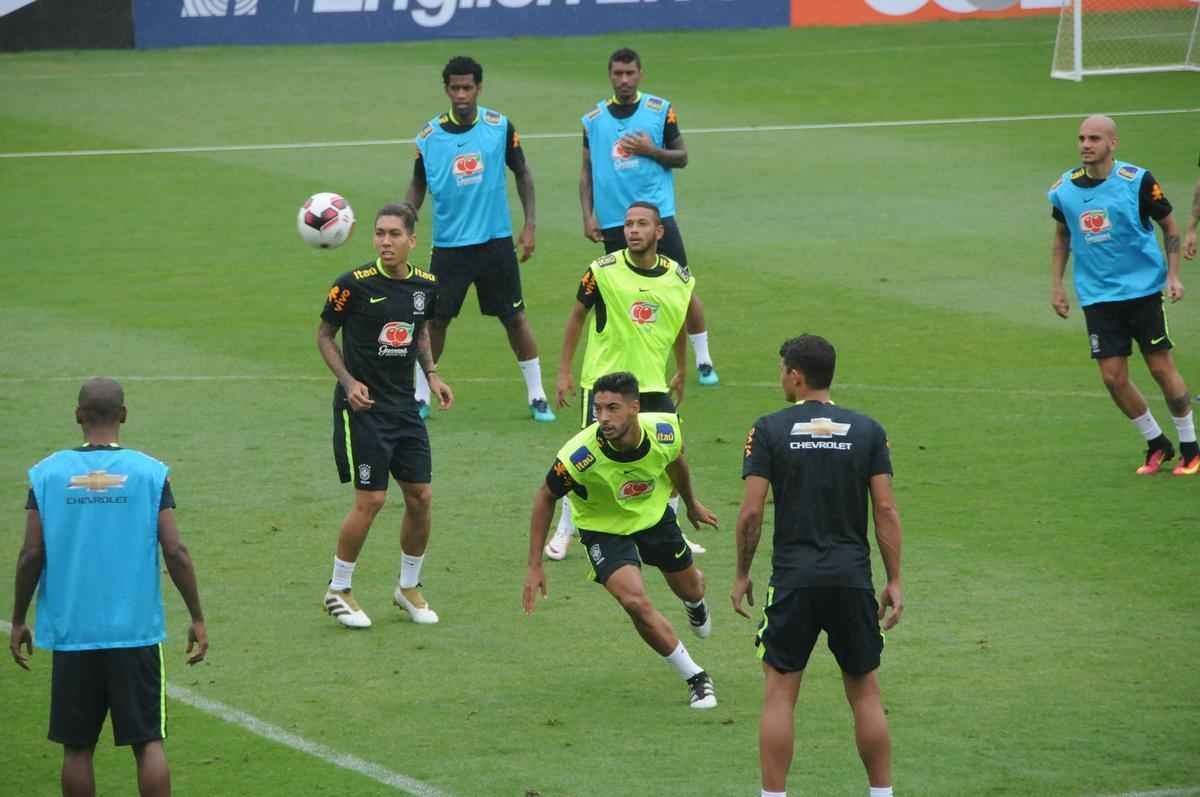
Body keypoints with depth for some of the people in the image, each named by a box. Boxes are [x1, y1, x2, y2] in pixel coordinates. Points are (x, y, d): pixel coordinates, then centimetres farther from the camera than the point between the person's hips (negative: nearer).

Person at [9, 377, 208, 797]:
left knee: (77, 747, 9)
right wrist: (197, 619, 5)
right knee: (148, 741, 4)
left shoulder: (48, 474, -2)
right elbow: (175, 553, -5)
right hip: (137, 632, -1)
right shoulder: (149, 473, -4)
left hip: (70, 633, 1)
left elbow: (32, 556, -2)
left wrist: (18, 622, 10)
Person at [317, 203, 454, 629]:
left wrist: (431, 375, 6)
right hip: (363, 405, -6)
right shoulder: (354, 284, -14)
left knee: (420, 496, 5)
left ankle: (408, 586, 24)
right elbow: (324, 334, -3)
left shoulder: (426, 286, 1)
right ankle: (338, 590, 9)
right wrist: (348, 381, -15)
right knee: (371, 499, -8)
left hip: (404, 405, 6)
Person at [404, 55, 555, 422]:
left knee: (515, 317, 3)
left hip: (495, 240, -1)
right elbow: (418, 185, 9)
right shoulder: (429, 135, -3)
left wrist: (530, 224, -1)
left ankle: (537, 396, 13)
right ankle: (420, 397, 16)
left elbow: (522, 173, 5)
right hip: (448, 244, 1)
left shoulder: (499, 126, -4)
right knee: (435, 319, 2)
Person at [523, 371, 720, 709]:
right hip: (604, 528, -3)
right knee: (636, 602, -24)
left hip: (655, 515, 3)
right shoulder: (579, 455, -35)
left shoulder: (665, 430, -26)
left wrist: (692, 505, 19)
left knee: (690, 589, 23)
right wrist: (534, 566, -15)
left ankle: (695, 604, 65)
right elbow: (546, 498, -16)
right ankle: (695, 679, -4)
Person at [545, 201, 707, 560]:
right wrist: (563, 371, -1)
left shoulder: (678, 278, -2)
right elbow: (577, 316, 0)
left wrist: (681, 372, 23)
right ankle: (564, 533, 12)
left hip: (653, 382, 3)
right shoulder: (604, 271, -11)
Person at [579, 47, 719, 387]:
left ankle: (703, 361, 9)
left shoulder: (660, 110, 1)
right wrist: (588, 215, 4)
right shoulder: (593, 119, 7)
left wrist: (651, 150, -12)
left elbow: (681, 157, 5)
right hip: (613, 222, 2)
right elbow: (587, 171, 12)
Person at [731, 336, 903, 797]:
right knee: (865, 693, 12)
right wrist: (894, 581, 5)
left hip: (794, 578, -2)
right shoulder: (867, 431, 3)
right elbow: (885, 509, 0)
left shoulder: (769, 430, -3)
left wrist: (742, 575, 5)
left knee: (779, 694, 4)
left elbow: (751, 511, -7)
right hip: (853, 577, 2)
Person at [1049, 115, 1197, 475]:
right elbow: (1062, 235, 16)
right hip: (1097, 295, 3)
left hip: (1143, 289, -3)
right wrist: (1056, 284, 10)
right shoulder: (1064, 189, -1)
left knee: (1161, 368, -2)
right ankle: (1156, 444, 18)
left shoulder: (1137, 181, -11)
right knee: (1113, 377, -2)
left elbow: (1169, 225, 1)